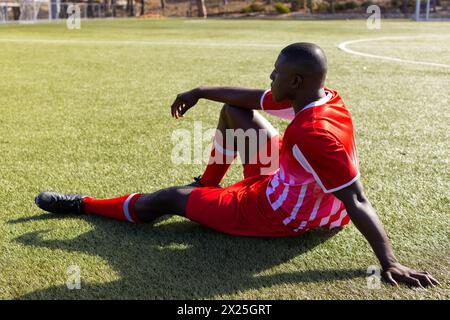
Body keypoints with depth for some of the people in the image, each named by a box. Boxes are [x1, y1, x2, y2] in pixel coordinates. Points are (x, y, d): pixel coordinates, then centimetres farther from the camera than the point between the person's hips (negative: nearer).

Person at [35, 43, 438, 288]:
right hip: (281, 185, 9)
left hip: (274, 216, -9)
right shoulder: (324, 97, -8)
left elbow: (357, 203, -33)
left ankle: (81, 204, 19)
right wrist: (200, 91, 7)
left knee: (166, 199, -1)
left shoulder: (314, 135, -36)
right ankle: (207, 185, 29)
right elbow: (252, 97, 4)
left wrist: (389, 262, -30)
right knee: (234, 110, 18)